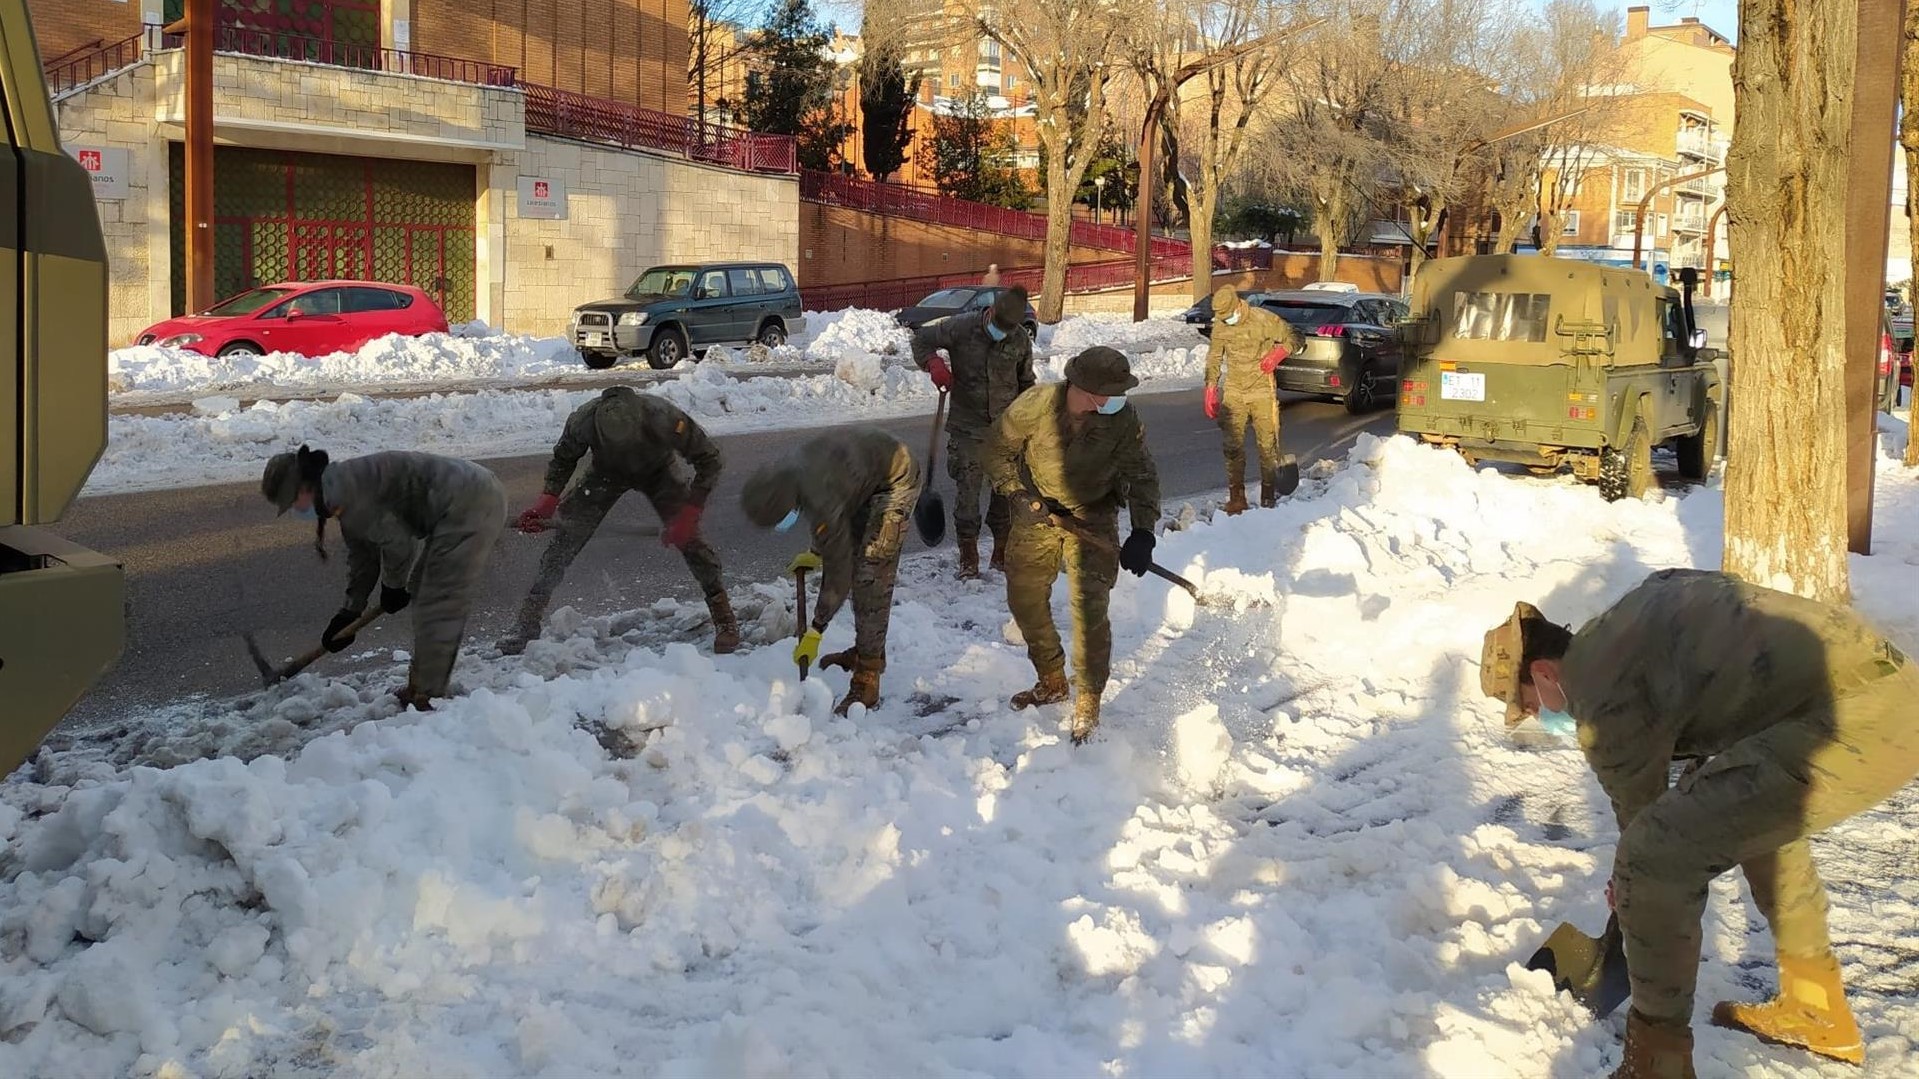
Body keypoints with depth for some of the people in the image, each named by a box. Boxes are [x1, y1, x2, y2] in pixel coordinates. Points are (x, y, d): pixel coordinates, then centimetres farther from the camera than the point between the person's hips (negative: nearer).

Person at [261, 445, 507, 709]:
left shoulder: (341, 492, -16)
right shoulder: (344, 490, 16)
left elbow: (397, 542, -15)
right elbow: (363, 556, 26)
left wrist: (392, 587, 3)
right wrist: (348, 613, 31)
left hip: (470, 504, -11)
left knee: (437, 607, -7)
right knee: (424, 593, 19)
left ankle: (427, 697, -2)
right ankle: (420, 687, 29)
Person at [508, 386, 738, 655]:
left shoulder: (665, 419, -41)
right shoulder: (582, 421, -34)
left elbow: (708, 460, -26)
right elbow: (563, 459, -9)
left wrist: (689, 513, -31)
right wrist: (548, 501, -22)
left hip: (657, 472, -1)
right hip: (606, 472, 1)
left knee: (688, 538, -17)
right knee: (566, 540, -10)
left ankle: (725, 622, -4)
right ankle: (528, 623, 0)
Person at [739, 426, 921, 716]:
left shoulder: (821, 504, -34)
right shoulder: (792, 473, -10)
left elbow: (837, 573, -23)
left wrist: (815, 631, -15)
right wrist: (816, 553, 13)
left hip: (896, 480, -10)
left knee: (870, 577, -14)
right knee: (852, 556, 17)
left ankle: (866, 684, -12)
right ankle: (867, 652, 32)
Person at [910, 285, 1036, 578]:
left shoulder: (1020, 340, -1)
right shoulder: (961, 328, -10)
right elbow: (921, 339, 1)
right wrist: (933, 363, -19)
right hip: (968, 429, -2)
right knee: (968, 490, -3)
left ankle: (1002, 553, 23)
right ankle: (968, 559, 8)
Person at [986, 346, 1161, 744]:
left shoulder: (1123, 420, -21)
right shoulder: (1035, 405, -23)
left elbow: (1142, 475, -14)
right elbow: (997, 449, -9)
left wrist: (1143, 532, -25)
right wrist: (1019, 493, -18)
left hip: (1092, 518, -2)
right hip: (1038, 513, 2)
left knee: (1090, 609, -10)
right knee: (1024, 598, 12)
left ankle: (1088, 703, 5)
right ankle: (1051, 682, 34)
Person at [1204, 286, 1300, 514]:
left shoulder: (1263, 319, -11)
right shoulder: (1219, 325, 2)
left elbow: (1293, 338, -1)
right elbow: (1214, 358, 14)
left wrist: (1278, 353, -18)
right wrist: (1211, 389, 10)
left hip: (1262, 392, -3)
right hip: (1233, 393, 3)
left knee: (1267, 444, -2)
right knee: (1232, 446, 1)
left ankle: (1269, 496, 9)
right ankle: (1236, 498, 8)